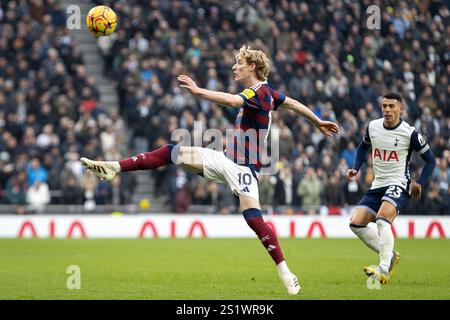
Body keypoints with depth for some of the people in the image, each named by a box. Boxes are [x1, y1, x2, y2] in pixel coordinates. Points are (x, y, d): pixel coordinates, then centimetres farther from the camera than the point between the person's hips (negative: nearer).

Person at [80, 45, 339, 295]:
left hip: (244, 168, -9)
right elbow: (292, 103, 26)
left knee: (253, 218, -21)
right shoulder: (267, 91, 13)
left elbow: (232, 101, -36)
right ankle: (115, 168, -5)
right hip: (226, 159, 9)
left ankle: (285, 273, -12)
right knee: (172, 153, -2)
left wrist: (199, 91, -41)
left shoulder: (258, 92, -16)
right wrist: (319, 122, 39)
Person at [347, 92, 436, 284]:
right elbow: (363, 147, 25)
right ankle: (390, 256, 8)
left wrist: (419, 183, -9)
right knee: (356, 223, -6)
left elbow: (430, 159, 1)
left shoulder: (410, 133, -10)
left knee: (382, 219, -30)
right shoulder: (372, 127, 4)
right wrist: (355, 168, 10)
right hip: (377, 185, 6)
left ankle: (384, 269, -34)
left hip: (399, 184, -6)